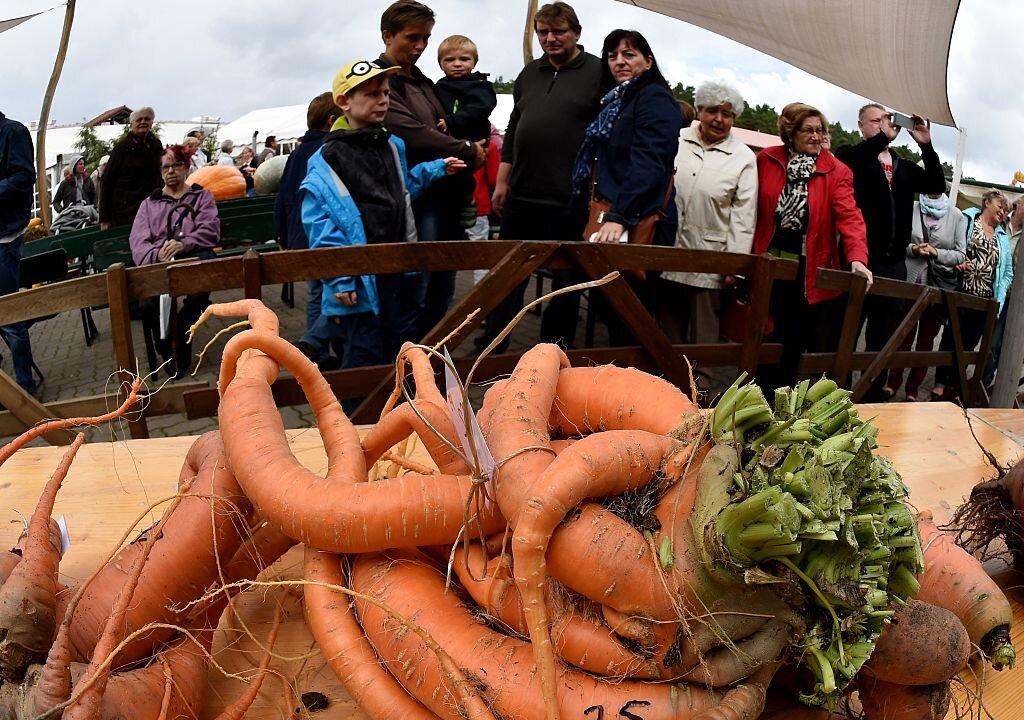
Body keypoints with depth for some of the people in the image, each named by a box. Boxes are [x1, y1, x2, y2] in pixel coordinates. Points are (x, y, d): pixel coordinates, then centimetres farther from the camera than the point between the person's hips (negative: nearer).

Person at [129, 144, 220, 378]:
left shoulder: (202, 196, 22)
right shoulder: (149, 203, 26)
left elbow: (210, 230, 2)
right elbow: (138, 240, 8)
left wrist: (183, 244, -18)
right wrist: (156, 254, -16)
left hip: (193, 254, 0)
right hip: (158, 262, 0)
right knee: (147, 304, -33)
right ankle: (171, 343, -1)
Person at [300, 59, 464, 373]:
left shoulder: (393, 146, 11)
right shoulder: (328, 159, -10)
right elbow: (319, 225, -15)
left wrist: (437, 169, 20)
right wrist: (339, 278, -20)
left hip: (399, 271, 6)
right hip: (359, 282, -6)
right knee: (365, 358, 1)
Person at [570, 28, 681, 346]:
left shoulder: (655, 99, -6)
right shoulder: (615, 100, 22)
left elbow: (647, 165, -19)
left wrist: (618, 217, -28)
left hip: (638, 224, -9)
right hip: (605, 217, 9)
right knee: (605, 302, 10)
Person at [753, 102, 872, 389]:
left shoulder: (836, 171, -3)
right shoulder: (766, 160, 0)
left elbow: (849, 216, -13)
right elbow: (753, 209, 2)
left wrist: (857, 258, -28)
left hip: (809, 271, 0)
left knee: (797, 342, 8)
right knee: (766, 338, 8)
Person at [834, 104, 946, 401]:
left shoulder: (904, 166, 18)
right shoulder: (852, 155, 3)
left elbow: (937, 186, 7)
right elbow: (846, 161, -20)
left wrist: (925, 144, -2)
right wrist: (884, 137, -23)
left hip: (894, 264, 5)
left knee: (885, 337, 10)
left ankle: (872, 398, 20)